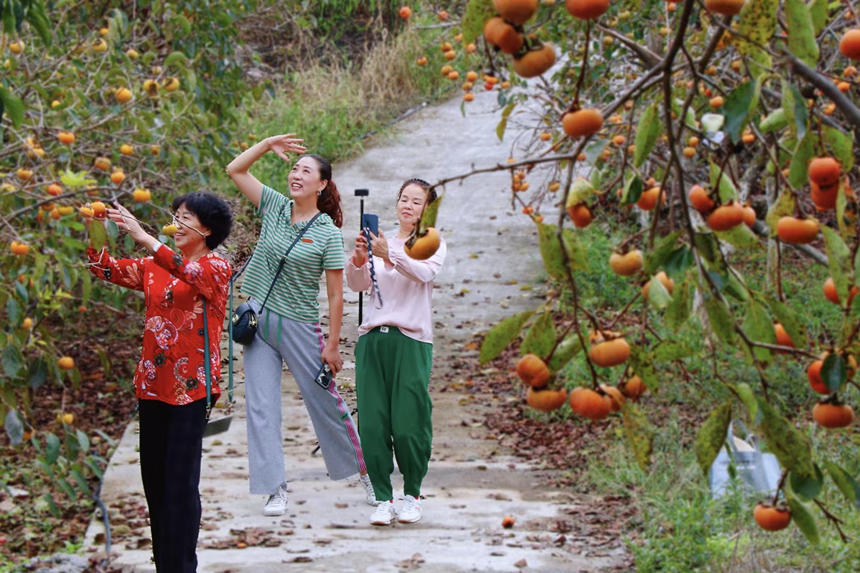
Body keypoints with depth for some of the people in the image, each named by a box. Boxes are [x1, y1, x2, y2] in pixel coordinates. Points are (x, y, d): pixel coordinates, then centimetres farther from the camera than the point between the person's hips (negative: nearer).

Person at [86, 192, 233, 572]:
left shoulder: (217, 268, -3)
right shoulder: (155, 267, 14)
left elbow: (192, 273, -25)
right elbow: (108, 269, 8)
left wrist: (143, 238, -33)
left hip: (191, 386, -6)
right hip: (153, 383, 6)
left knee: (181, 482, -7)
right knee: (154, 478, 8)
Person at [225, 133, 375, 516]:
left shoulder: (328, 234, -8)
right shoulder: (275, 207, 4)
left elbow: (336, 295, -7)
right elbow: (235, 170, 5)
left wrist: (333, 345, -9)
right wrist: (268, 145, -5)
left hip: (299, 326, -4)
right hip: (258, 318, 4)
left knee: (325, 401, 5)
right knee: (260, 405, -1)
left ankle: (364, 471, 23)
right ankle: (275, 488, 4)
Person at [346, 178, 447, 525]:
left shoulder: (434, 245, 8)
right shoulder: (381, 242, 16)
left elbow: (425, 272, -14)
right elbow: (358, 284, 3)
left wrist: (389, 254, -31)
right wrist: (359, 259, -19)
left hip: (411, 340, -3)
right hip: (372, 338, 3)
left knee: (408, 426, -5)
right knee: (372, 424, -2)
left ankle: (412, 495, 13)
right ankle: (383, 499, 7)